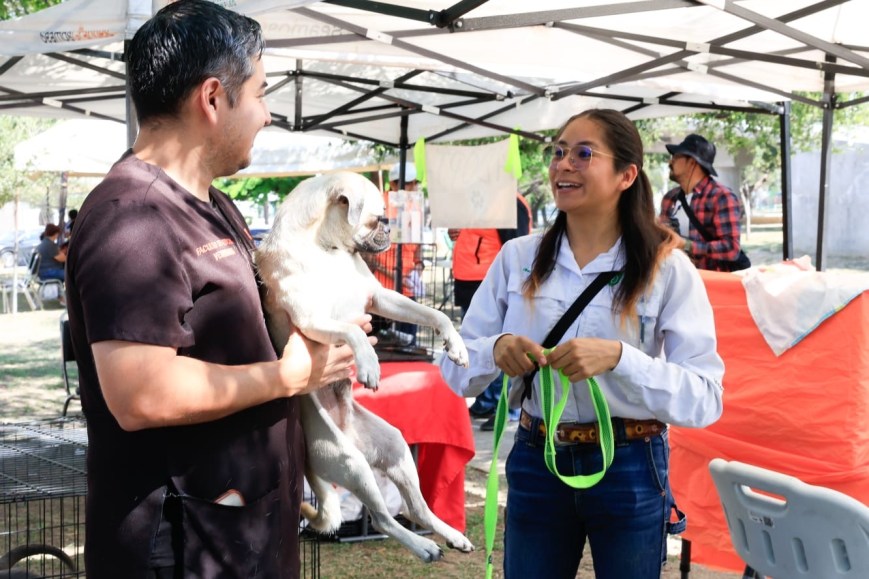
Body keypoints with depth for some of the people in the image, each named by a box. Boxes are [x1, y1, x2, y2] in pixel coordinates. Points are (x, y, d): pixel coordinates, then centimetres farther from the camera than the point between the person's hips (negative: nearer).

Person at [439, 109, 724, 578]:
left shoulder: (667, 268, -8)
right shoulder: (517, 257, -1)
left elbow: (705, 399, -15)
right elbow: (456, 368, 1)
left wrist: (619, 357, -29)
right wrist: (495, 350, -20)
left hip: (629, 470, -2)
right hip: (534, 464, 2)